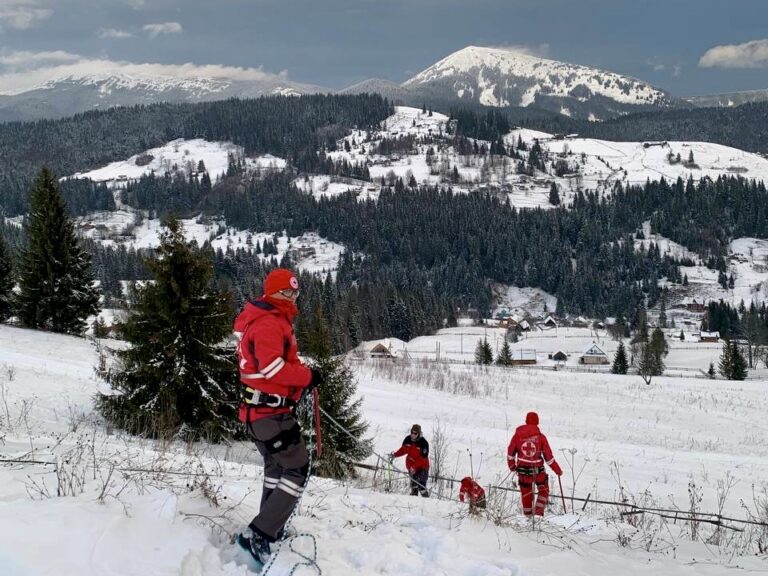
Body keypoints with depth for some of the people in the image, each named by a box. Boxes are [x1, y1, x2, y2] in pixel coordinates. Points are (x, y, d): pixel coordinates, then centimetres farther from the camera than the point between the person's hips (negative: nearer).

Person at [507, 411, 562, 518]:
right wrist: (558, 470, 6)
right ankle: (538, 512, 11)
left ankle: (528, 516, 25)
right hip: (538, 470, -2)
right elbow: (549, 457, -6)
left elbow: (510, 452, 6)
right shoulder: (540, 437, -9)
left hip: (522, 469, 2)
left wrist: (512, 465, 24)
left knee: (526, 493, 17)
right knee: (543, 489, 21)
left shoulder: (518, 434, -4)